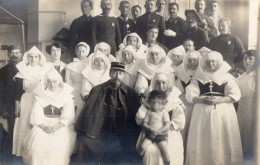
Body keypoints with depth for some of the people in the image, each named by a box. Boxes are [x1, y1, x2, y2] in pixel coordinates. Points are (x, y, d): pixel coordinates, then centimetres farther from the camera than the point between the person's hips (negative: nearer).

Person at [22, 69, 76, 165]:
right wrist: (43, 126, -18)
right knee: (36, 144, -25)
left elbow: (68, 117, -3)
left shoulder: (66, 95, 2)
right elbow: (36, 116, 0)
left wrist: (57, 126, -19)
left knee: (60, 145, -27)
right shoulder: (40, 95, 5)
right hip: (42, 125, 1)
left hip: (61, 126, -1)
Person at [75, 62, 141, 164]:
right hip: (102, 139, -1)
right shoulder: (97, 91, -2)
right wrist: (83, 142, -2)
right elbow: (87, 115, -1)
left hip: (124, 141, 1)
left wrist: (133, 142, 1)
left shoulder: (130, 93, 2)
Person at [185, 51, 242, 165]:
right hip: (202, 112, 1)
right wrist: (202, 100, -18)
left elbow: (235, 95, -4)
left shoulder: (227, 77, 6)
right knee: (202, 141, 0)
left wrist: (217, 100, -16)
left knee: (222, 141, -1)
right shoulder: (198, 77, 9)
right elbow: (190, 95, 1)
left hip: (223, 112, -1)